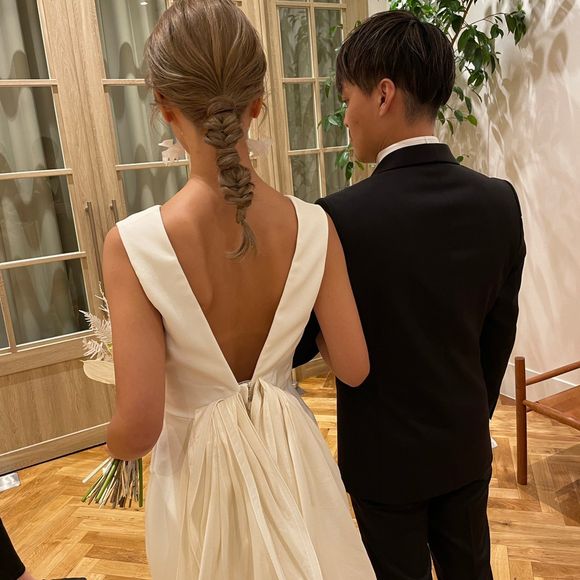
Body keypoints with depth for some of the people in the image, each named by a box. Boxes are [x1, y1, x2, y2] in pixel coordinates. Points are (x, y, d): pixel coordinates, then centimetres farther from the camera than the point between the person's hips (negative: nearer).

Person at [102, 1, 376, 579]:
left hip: (197, 470, -2)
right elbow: (354, 369, -8)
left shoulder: (133, 244, -25)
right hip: (290, 462, 2)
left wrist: (115, 445, 3)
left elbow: (138, 427, -21)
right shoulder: (313, 228, -18)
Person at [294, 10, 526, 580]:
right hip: (466, 445, 5)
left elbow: (299, 347, -16)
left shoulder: (340, 218, -26)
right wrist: (474, 414, 15)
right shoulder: (499, 201, -10)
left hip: (386, 454, -4)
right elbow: (500, 331, 1)